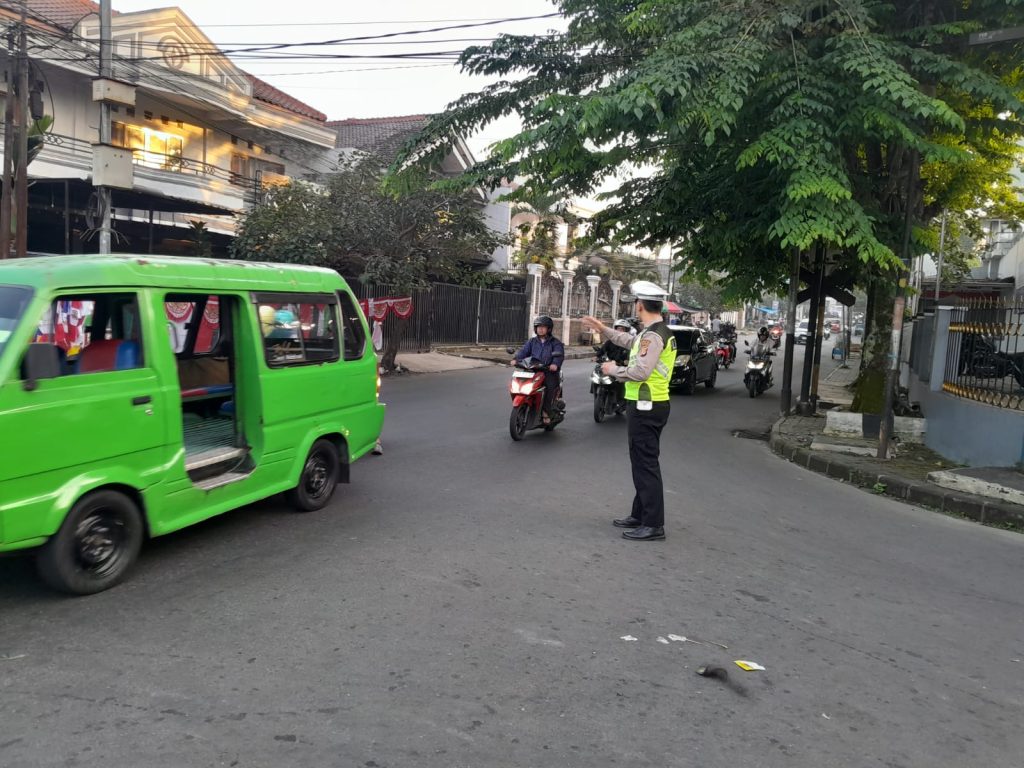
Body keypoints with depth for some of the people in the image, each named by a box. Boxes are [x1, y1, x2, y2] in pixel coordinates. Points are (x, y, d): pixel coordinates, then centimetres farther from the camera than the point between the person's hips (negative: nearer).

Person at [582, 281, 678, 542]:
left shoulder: (652, 336, -19)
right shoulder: (661, 332, 14)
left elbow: (640, 372, -28)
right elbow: (631, 342, 31)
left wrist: (614, 369, -11)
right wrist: (603, 329, 33)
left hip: (646, 408, -10)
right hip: (654, 404, 10)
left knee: (646, 464, -6)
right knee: (642, 462, 18)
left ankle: (654, 525, -2)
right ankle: (640, 515, 28)